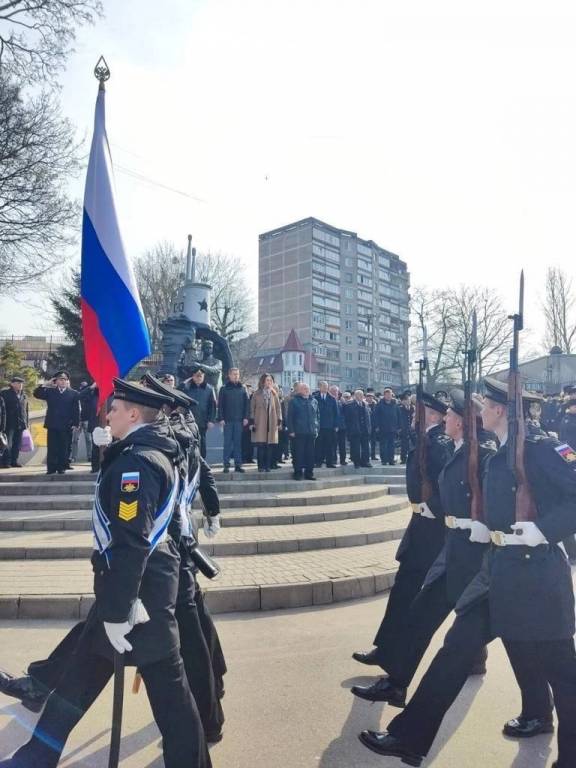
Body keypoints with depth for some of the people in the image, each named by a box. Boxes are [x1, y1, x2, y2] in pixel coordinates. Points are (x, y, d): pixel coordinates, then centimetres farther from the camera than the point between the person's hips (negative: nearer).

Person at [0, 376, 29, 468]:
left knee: (17, 444, 6)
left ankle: (14, 461, 13)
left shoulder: (23, 395, 16)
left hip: (20, 424, 5)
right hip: (9, 423, -5)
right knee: (8, 443, -4)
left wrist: (26, 423, 12)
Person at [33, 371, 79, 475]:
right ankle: (51, 468, 8)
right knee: (52, 448, 3)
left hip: (66, 426, -2)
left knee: (64, 448, 1)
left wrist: (75, 423, -6)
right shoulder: (50, 391, 11)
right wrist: (46, 385, -6)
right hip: (52, 425, 2)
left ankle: (61, 467, 8)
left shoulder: (73, 393, 5)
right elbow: (37, 394, 2)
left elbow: (76, 410, 2)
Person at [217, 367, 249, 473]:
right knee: (227, 443, 1)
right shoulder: (224, 389, 3)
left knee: (238, 442, 5)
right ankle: (226, 464, 5)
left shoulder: (242, 388, 8)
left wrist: (246, 417, -2)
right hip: (227, 420, -2)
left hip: (239, 420, 2)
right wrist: (221, 418, -8)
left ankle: (238, 464, 9)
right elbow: (220, 405, 0)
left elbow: (247, 403, 7)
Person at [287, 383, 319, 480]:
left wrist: (316, 428, 7)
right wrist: (291, 431, -9)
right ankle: (298, 472, 6)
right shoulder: (293, 401, 1)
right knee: (298, 453, -1)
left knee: (310, 453, 6)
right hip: (298, 432, -4)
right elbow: (290, 417, -2)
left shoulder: (314, 401, 13)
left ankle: (309, 472, 13)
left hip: (311, 432, 4)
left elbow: (317, 416, 16)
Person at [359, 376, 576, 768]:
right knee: (455, 648, 9)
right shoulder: (497, 459, 11)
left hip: (537, 575, -8)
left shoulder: (543, 448, -14)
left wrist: (544, 529, -25)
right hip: (498, 571, 9)